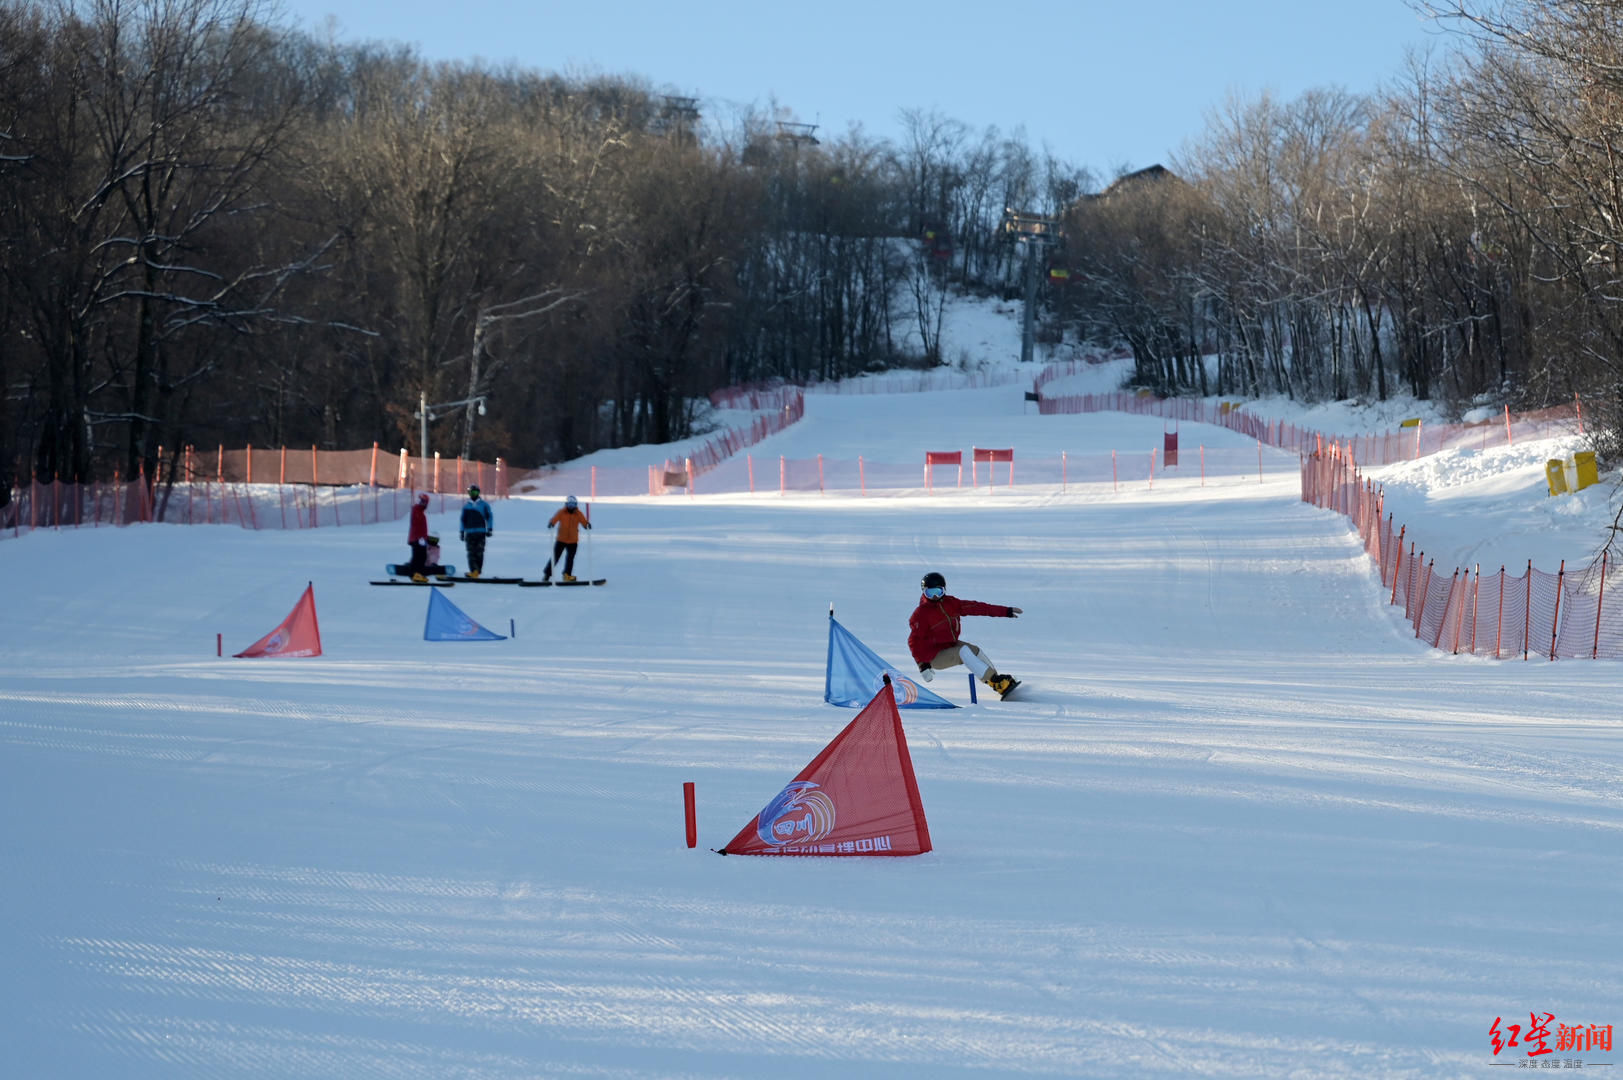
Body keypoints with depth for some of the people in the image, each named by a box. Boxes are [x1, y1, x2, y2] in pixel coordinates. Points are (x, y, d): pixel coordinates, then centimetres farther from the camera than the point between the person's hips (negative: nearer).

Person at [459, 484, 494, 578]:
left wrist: (490, 529, -1)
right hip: (469, 533, 1)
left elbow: (489, 517, 8)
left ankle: (477, 571, 2)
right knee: (471, 553, -9)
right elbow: (463, 519, 15)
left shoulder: (484, 505, 8)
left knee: (479, 552, -3)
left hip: (481, 532, -1)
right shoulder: (466, 506, 11)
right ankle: (474, 571, -16)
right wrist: (462, 532, 10)